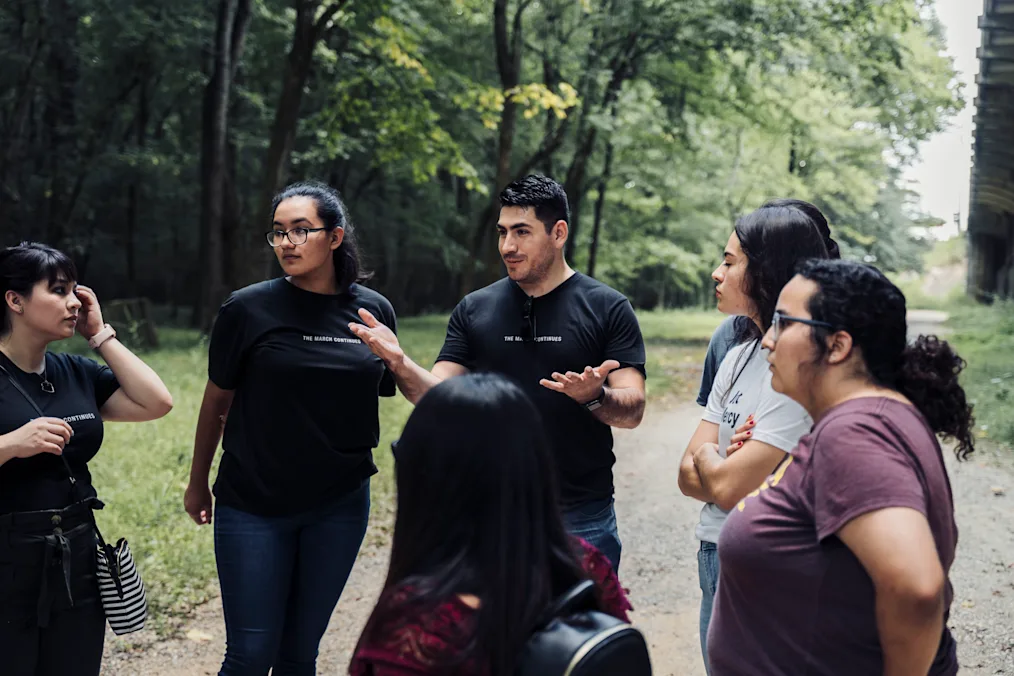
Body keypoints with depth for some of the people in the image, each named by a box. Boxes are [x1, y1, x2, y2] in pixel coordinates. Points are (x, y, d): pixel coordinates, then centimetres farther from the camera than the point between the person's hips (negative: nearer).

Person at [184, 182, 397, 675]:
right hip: (254, 505, -2)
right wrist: (198, 485, 9)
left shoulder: (374, 312, 0)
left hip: (339, 505, 2)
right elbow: (216, 401, 3)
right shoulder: (248, 309, -7)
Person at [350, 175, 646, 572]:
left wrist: (595, 397, -29)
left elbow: (632, 411, -8)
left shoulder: (608, 309, -3)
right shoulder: (475, 309, 5)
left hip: (581, 517, -2)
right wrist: (399, 364, -19)